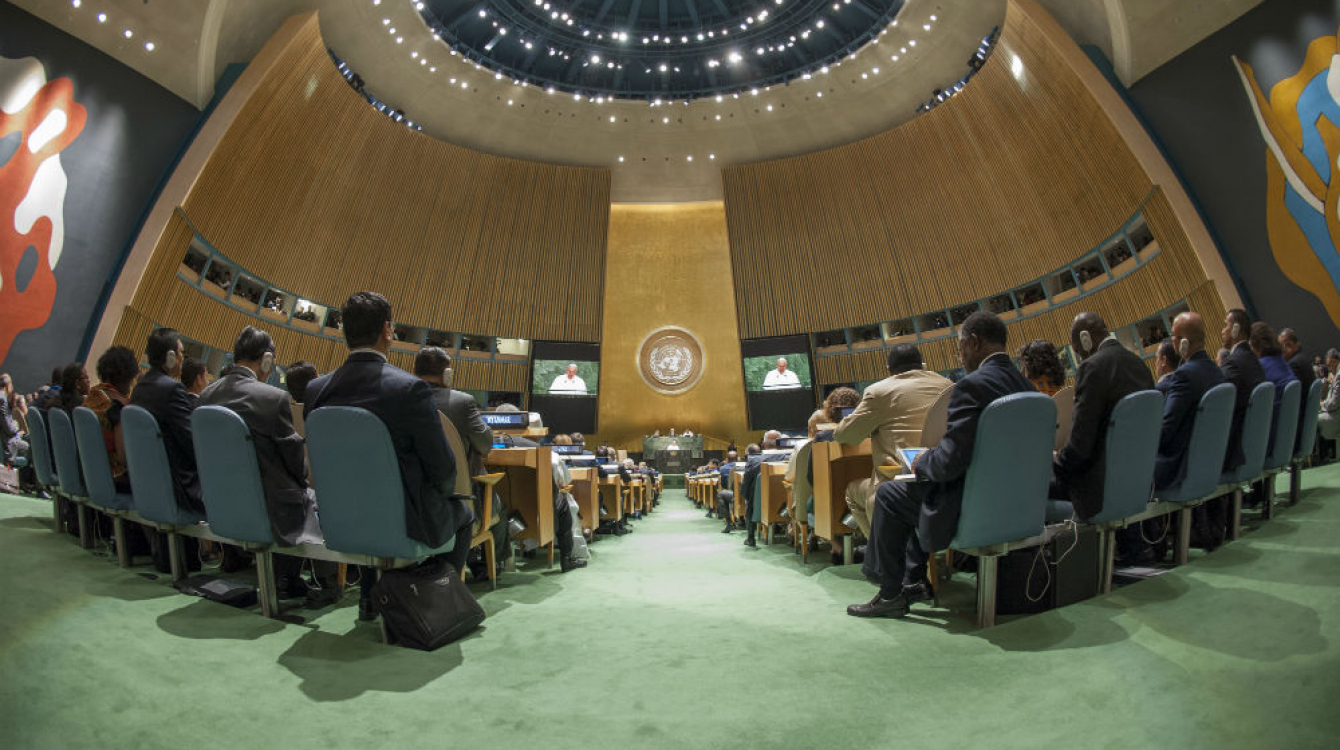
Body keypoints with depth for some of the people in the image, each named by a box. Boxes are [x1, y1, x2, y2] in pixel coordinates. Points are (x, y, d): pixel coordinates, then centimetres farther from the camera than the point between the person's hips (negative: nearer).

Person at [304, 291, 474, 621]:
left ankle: (370, 597, 40)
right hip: (406, 522, -5)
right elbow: (442, 467, -16)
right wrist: (443, 493, 6)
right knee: (462, 512, 25)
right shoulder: (411, 389, -23)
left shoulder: (316, 390, -6)